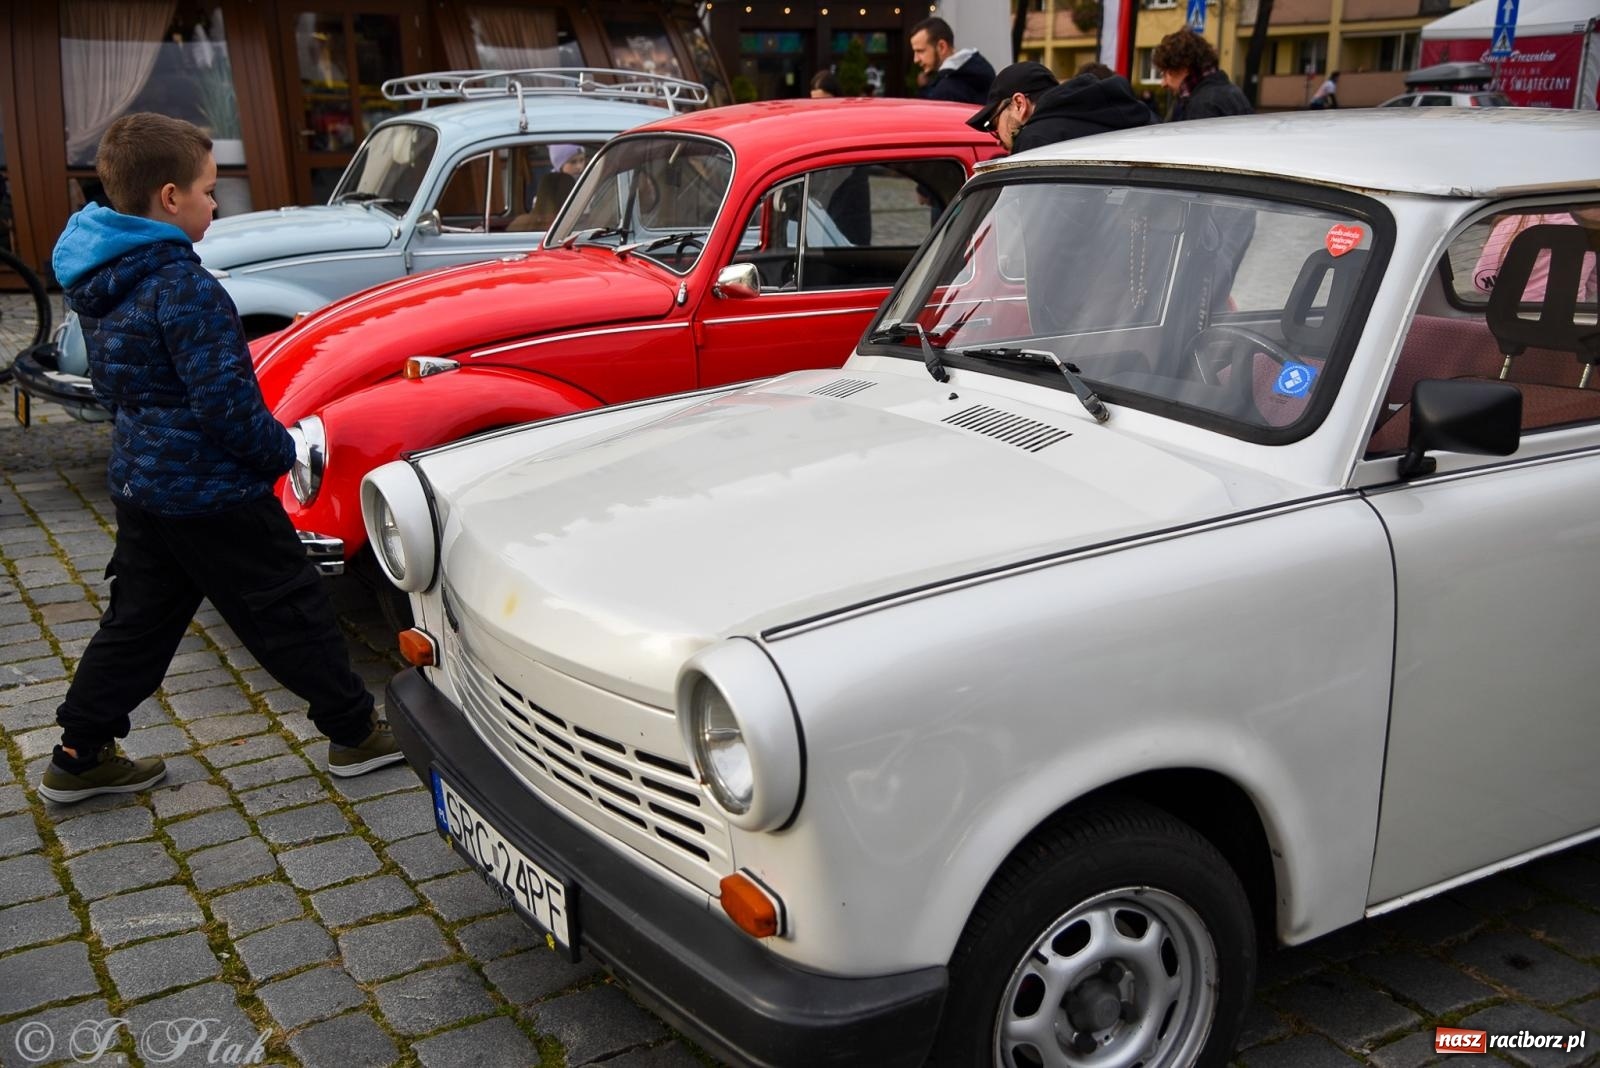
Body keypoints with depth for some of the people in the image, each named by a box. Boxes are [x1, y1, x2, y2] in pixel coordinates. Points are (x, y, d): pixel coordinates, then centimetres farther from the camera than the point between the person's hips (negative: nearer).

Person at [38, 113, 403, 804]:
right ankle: (355, 734, 15)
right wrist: (286, 451, -11)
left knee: (138, 622, 18)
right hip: (210, 495, -9)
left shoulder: (97, 280, 7)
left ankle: (79, 759, 25)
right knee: (292, 613, 4)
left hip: (137, 481, 9)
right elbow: (224, 402, -24)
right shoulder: (183, 286, -22)